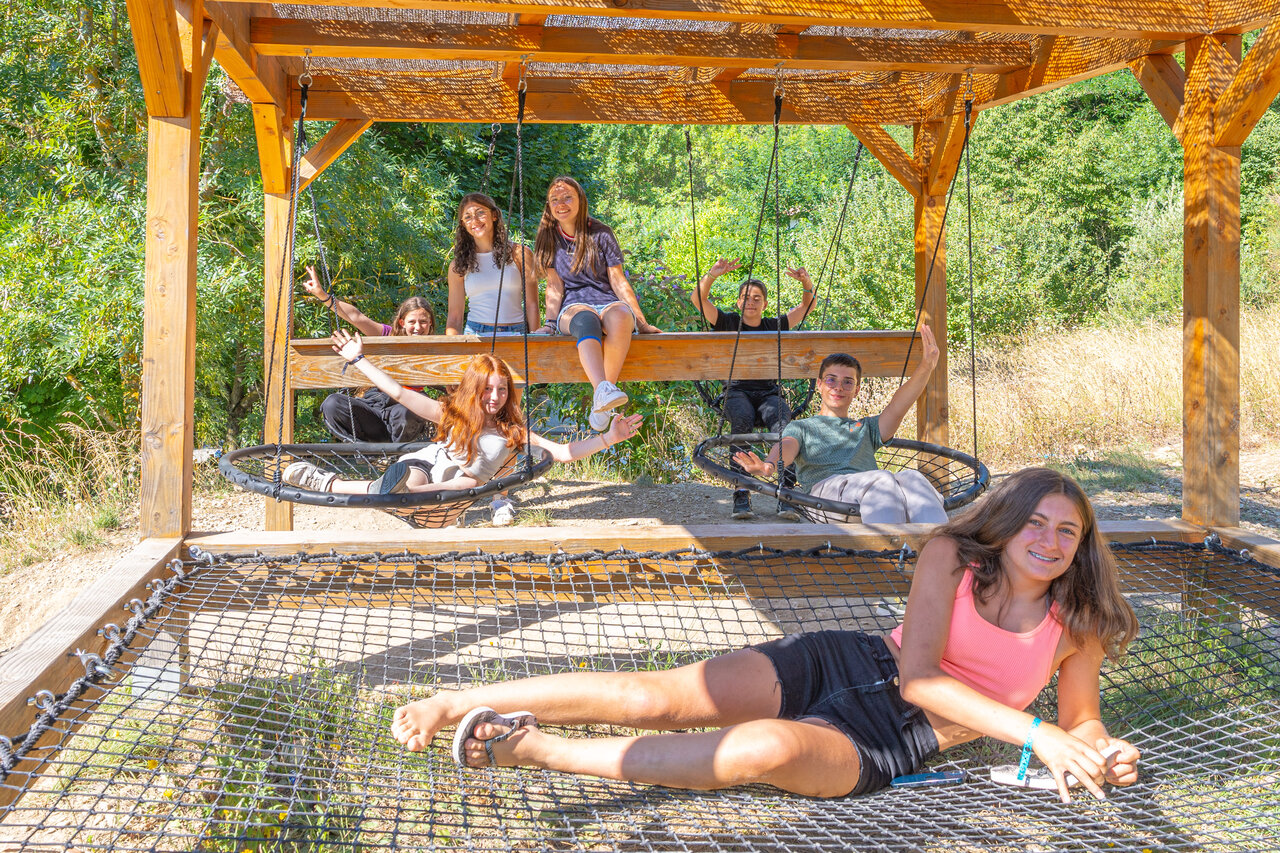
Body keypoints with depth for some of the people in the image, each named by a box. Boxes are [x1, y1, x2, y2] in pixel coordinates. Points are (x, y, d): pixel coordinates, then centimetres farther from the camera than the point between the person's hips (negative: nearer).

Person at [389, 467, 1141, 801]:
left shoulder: (1079, 625, 4)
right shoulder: (951, 557, -2)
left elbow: (1082, 721, 15)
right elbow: (918, 674, -12)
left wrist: (1102, 752, -10)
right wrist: (1035, 733, -17)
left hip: (882, 749, -1)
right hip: (843, 665, 1)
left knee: (766, 749, -35)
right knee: (660, 696, -20)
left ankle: (532, 749, -24)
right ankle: (452, 703, -9)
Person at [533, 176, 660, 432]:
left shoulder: (601, 234, 8)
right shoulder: (548, 238, 11)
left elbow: (618, 281, 5)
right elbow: (555, 286, 7)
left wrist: (642, 322, -2)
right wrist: (550, 322, -9)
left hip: (608, 301, 0)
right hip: (573, 306, 0)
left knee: (619, 318, -40)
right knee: (586, 321, -40)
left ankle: (601, 403, -44)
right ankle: (603, 391, -65)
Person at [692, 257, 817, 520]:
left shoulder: (774, 326, 16)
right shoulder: (728, 323, 11)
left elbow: (807, 307, 11)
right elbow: (698, 299, -1)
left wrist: (807, 283, -9)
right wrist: (712, 275, -19)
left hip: (769, 392, 1)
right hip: (737, 391, -1)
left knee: (784, 424, -32)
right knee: (742, 422, -36)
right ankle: (741, 494, -38)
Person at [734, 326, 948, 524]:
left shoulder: (866, 428, 37)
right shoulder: (801, 427, 30)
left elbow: (897, 406, 17)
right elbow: (787, 446, 5)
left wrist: (926, 367, -1)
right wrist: (768, 466, -22)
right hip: (824, 485, -3)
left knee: (912, 478, -33)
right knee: (884, 479, -36)